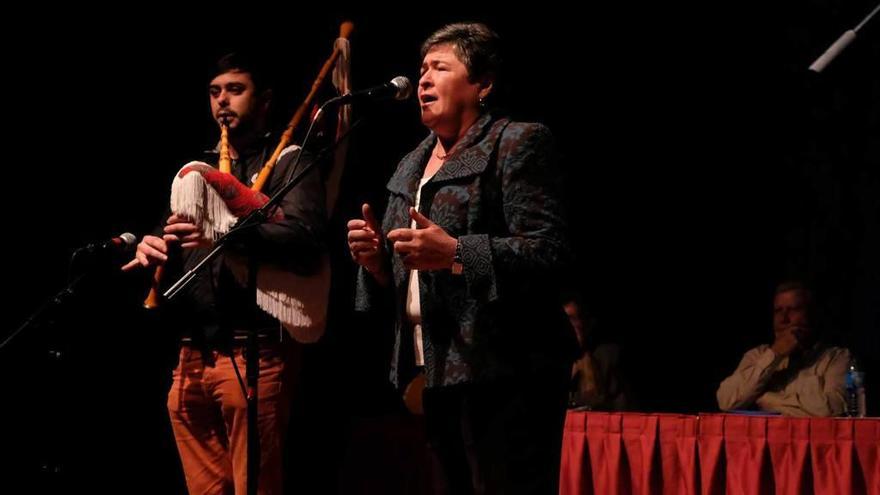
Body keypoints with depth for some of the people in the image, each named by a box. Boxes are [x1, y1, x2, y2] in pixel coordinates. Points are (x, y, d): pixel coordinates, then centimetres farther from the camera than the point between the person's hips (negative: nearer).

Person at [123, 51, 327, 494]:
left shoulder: (289, 163, 4)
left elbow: (305, 241, -13)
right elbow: (174, 247, 23)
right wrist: (152, 251, -1)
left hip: (254, 353, -6)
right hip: (192, 357, 6)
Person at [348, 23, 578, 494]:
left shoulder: (517, 143, -3)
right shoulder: (411, 167, 21)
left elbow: (548, 251, -13)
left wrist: (455, 253, -21)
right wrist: (375, 258, 2)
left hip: (503, 373, -8)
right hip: (439, 377, 8)